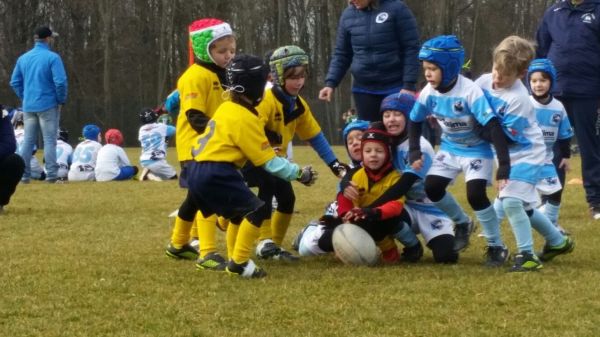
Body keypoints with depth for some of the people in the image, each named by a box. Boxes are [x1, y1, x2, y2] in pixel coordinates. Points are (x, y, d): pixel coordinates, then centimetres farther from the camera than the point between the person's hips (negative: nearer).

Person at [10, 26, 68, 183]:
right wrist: (61, 100, -3)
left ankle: (24, 174, 9)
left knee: (28, 141, 10)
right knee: (50, 140, -1)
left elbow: (14, 82, 10)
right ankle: (51, 174, -4)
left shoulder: (23, 58, 8)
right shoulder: (52, 57, -10)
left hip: (28, 106, 5)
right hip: (48, 105, -5)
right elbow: (60, 82, -17)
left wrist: (25, 98, 16)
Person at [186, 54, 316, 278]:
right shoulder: (246, 119, -12)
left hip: (198, 172, 10)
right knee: (256, 211, -10)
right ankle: (239, 263, -12)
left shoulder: (225, 108, 14)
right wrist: (299, 173, -4)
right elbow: (270, 162, -11)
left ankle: (236, 260, 27)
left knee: (239, 212, 23)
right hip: (216, 175, -10)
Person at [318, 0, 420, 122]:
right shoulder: (348, 15, 4)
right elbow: (341, 54, 12)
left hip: (395, 87, -3)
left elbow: (411, 49, -8)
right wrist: (330, 83, 0)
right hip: (363, 89, 3)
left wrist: (409, 85, -13)